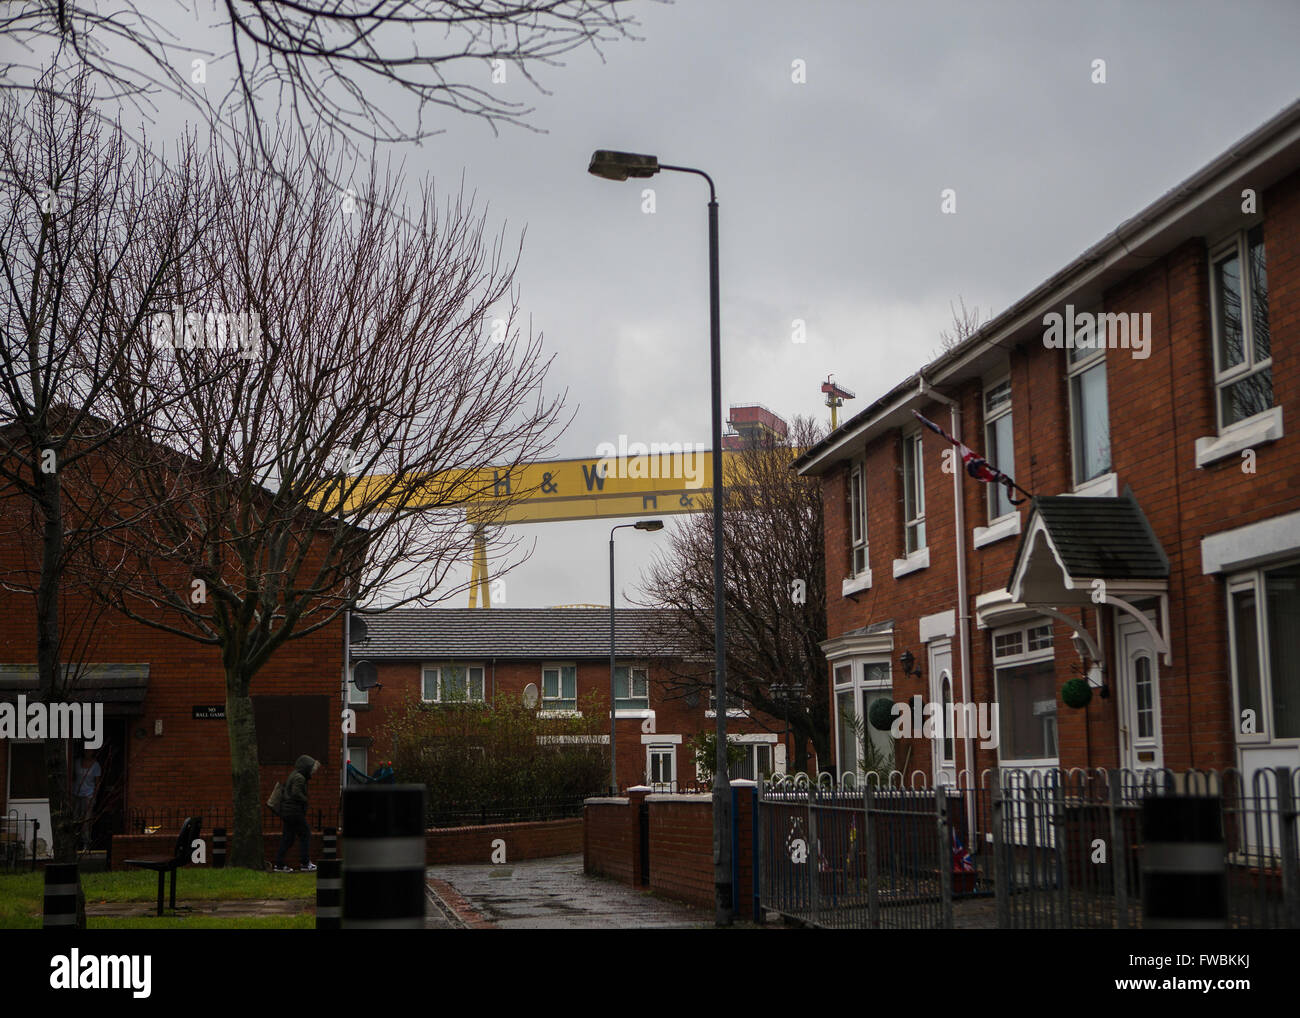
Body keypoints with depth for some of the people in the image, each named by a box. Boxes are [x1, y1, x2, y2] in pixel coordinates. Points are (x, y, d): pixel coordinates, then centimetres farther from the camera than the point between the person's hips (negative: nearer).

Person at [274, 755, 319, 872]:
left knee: (287, 837, 10)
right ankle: (306, 863, 3)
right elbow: (296, 793, -26)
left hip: (287, 812, 10)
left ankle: (279, 864, 7)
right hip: (295, 812, -10)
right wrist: (305, 800, -10)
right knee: (306, 835, 1)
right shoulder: (299, 778, -15)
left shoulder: (294, 775, 16)